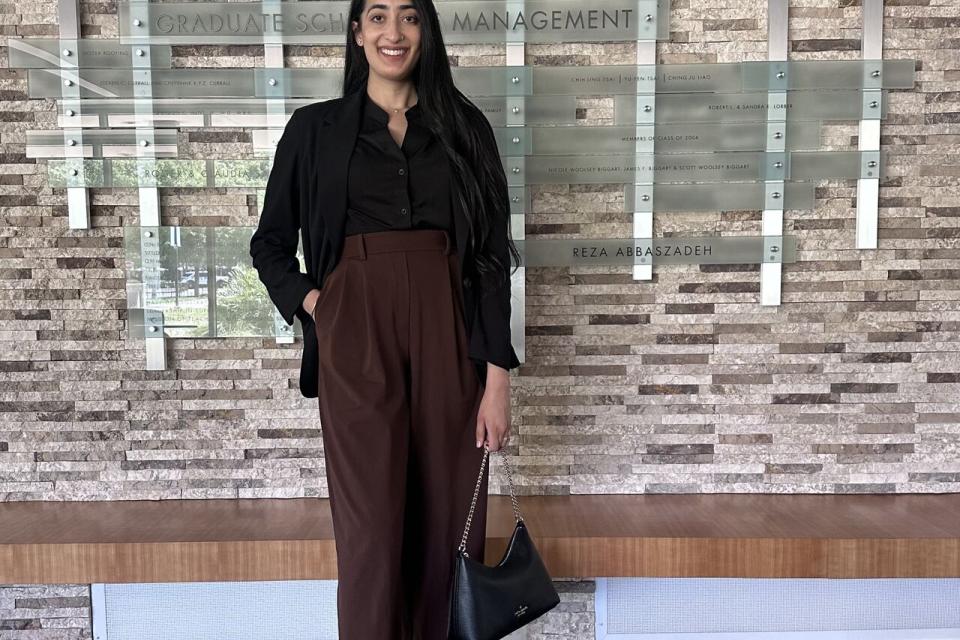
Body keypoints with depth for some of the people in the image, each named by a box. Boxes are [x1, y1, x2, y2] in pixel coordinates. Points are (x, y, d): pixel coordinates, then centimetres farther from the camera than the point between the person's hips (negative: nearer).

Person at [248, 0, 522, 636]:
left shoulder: (463, 126, 8)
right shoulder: (315, 128, 7)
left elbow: (491, 255, 2)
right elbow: (270, 244, 14)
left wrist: (498, 375, -4)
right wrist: (313, 306, -4)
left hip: (447, 338, 1)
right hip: (357, 343, -1)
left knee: (448, 525, 6)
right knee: (373, 528, 0)